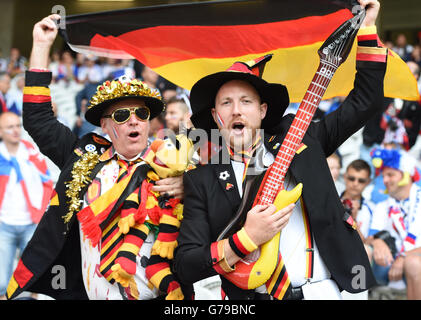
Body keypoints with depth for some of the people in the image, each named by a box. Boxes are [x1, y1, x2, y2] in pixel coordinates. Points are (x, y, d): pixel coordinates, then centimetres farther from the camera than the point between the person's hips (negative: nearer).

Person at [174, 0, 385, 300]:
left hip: (327, 290, 1)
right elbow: (185, 266, 0)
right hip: (258, 295, -1)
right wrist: (246, 239, -12)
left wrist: (368, 28, 13)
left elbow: (363, 102, 16)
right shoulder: (202, 178, 6)